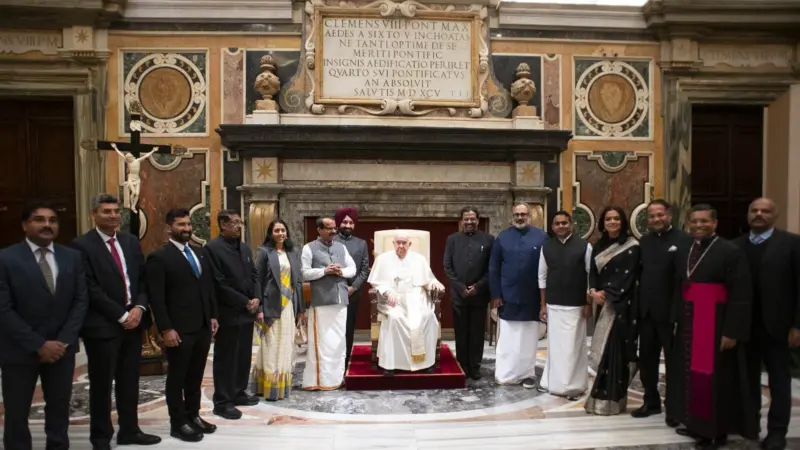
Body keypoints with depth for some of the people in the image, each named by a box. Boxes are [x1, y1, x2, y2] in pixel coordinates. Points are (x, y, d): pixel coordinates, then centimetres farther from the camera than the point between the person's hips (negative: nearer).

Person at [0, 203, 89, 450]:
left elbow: (81, 300, 2)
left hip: (62, 347, 3)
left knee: (59, 409, 13)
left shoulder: (73, 257, 3)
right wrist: (38, 345, -15)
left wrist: (63, 341, -9)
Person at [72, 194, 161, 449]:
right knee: (102, 384, 7)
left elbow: (143, 279, 10)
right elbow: (91, 289, -14)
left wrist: (139, 308, -7)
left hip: (133, 320, 5)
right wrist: (121, 315, -14)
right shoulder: (82, 246, -9)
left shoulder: (131, 241, 10)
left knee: (130, 381, 14)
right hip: (102, 325, -5)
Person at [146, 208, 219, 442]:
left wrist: (213, 316, 11)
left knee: (195, 375, 16)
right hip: (179, 329, -6)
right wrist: (166, 329, -17)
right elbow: (156, 298, -13)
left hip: (203, 326, 6)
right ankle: (178, 423, 20)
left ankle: (193, 415, 30)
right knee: (177, 377, 8)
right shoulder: (159, 257, -9)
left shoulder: (201, 253, 11)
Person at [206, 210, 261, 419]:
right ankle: (222, 402, 12)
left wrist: (257, 298, -5)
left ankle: (239, 393, 28)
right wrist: (245, 302, -15)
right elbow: (218, 284, -17)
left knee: (244, 356, 15)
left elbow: (254, 276, 14)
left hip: (247, 312, 7)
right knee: (226, 358, 2)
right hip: (228, 313, -7)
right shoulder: (212, 248, -12)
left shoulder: (245, 248, 13)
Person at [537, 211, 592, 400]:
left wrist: (588, 303, -5)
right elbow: (542, 277, 6)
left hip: (576, 305, -2)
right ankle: (553, 382, 19)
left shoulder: (584, 246, -5)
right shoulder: (546, 247, 3)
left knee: (573, 346, 2)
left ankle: (573, 386, 11)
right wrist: (543, 305, 5)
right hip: (553, 305, 3)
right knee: (555, 345, 9)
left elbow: (591, 276, -3)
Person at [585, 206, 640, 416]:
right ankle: (601, 395, 14)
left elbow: (627, 276, -12)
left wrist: (606, 293, -13)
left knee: (615, 349, -4)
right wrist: (594, 291, -8)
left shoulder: (631, 246, -5)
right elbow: (593, 272, 10)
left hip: (621, 304, -5)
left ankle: (610, 399, 1)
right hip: (602, 303, 5)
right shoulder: (599, 246, 13)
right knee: (603, 349, 6)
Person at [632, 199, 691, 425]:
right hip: (646, 311, 6)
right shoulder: (644, 241, 9)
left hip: (670, 312, -5)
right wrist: (638, 304, -1)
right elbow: (640, 273, 7)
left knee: (673, 361, 9)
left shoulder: (684, 240, -9)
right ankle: (651, 401, 30)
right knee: (646, 359, 14)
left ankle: (674, 407, 23)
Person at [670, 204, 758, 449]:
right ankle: (696, 424, 27)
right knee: (691, 375, 13)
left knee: (715, 379, 1)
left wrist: (732, 331, -20)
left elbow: (741, 295, -16)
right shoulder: (683, 253, 10)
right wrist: (677, 321, 8)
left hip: (717, 326, -7)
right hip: (688, 325, 7)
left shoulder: (731, 251, -11)